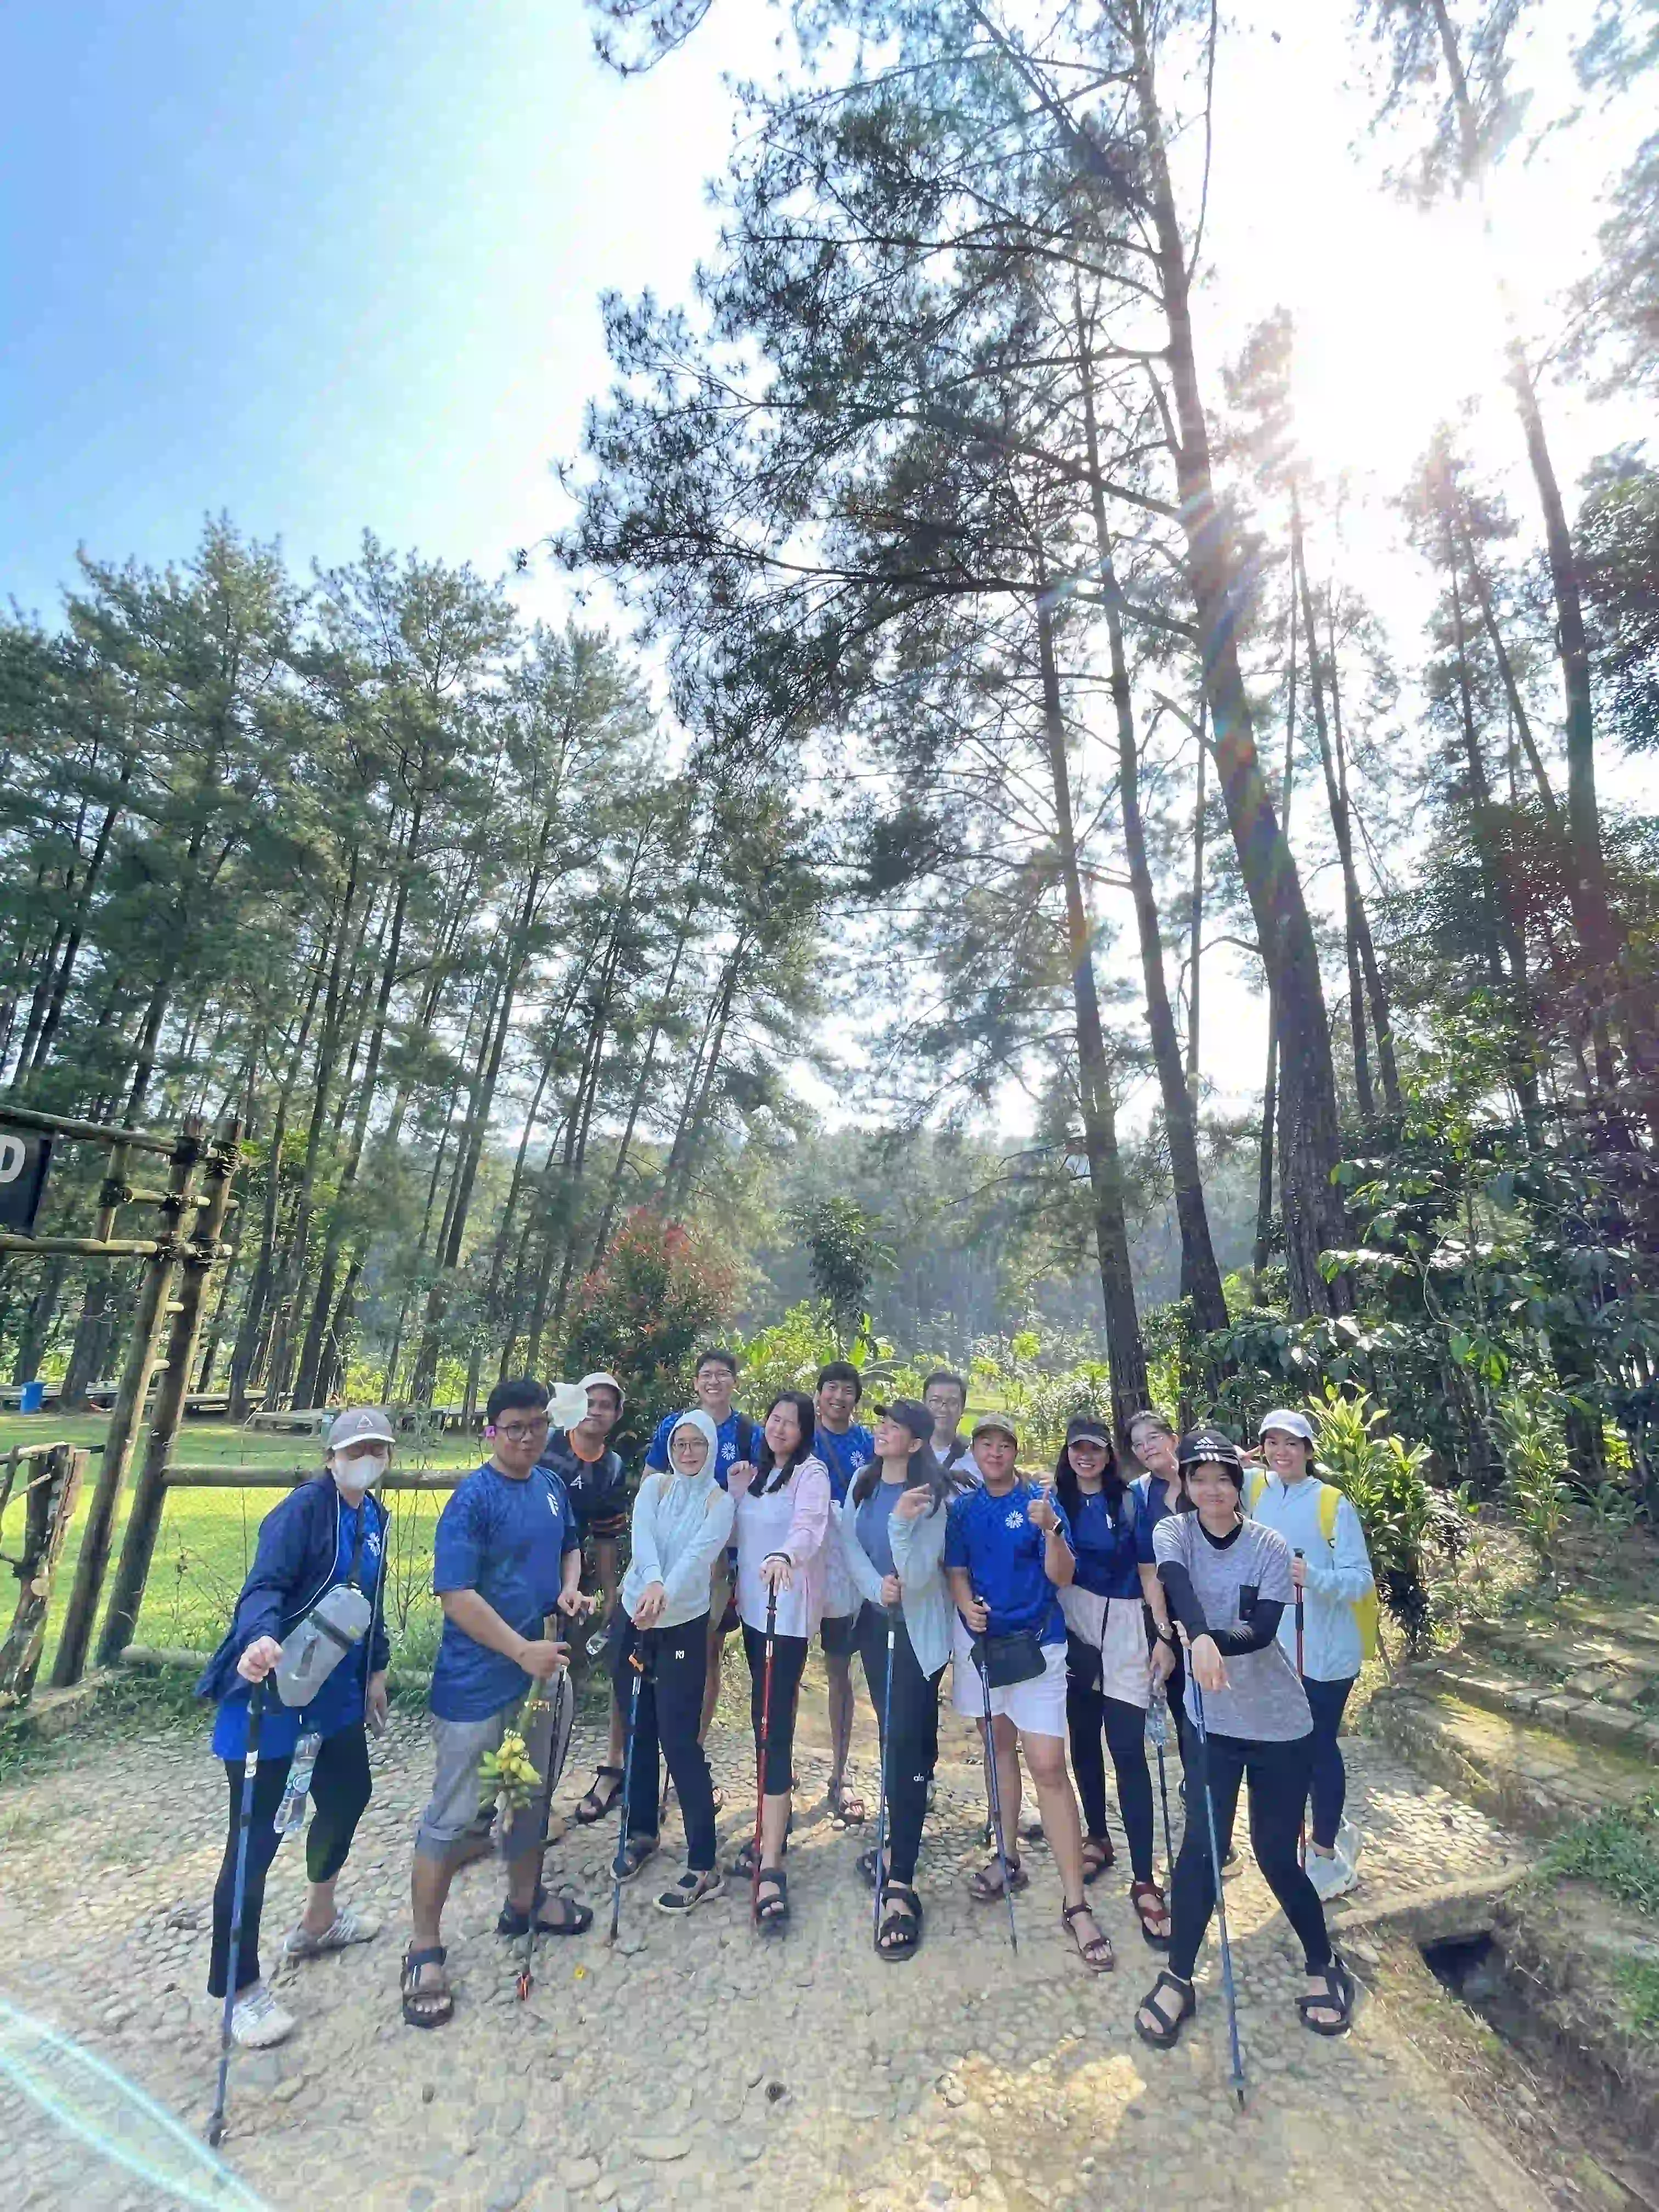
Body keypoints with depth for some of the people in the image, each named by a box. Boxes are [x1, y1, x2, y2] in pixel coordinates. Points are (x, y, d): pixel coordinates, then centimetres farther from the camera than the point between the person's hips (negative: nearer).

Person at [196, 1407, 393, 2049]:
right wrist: (261, 1638, -50)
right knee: (258, 1835, 1)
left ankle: (317, 1920, 47)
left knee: (347, 1796, 23)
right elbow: (264, 1585, -31)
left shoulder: (373, 1515, 4)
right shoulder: (303, 1509, -20)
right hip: (272, 1694, -8)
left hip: (335, 1692, 9)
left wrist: (376, 1669, 19)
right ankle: (241, 1987, 21)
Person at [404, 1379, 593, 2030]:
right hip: (475, 1683, -7)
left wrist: (569, 1587, -4)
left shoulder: (552, 1487, 1)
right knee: (453, 1816, 6)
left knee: (532, 1795, 23)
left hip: (538, 1671, 7)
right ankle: (425, 1951, 24)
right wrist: (522, 1650, -27)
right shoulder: (473, 1497, -20)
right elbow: (455, 1594, -24)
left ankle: (525, 1902, 44)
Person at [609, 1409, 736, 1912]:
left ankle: (703, 1866, 10)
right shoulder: (654, 1486, -1)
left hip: (683, 1626, -3)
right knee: (638, 1732, 16)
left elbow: (698, 1554, -22)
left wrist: (666, 1593, -40)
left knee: (679, 1740, -3)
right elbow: (642, 1536, -19)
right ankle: (640, 1831, 38)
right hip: (634, 1616, 3)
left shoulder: (720, 1502, -7)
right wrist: (651, 1583, -38)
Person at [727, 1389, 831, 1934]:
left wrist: (784, 1554, -49)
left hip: (789, 1615, -7)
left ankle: (771, 1870, -3)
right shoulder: (756, 1472, 11)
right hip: (753, 1608, 7)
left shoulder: (811, 1471, -12)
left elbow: (809, 1524, -30)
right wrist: (736, 1491, -2)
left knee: (775, 1730, -8)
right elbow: (739, 1534, 13)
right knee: (764, 1723, 16)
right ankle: (772, 1832, 31)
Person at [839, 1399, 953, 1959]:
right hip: (875, 1619, 5)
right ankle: (898, 1847, 34)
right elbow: (849, 1544, -1)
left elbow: (919, 1574, -22)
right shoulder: (863, 1482, -2)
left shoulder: (933, 1495, -18)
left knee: (906, 1742, -6)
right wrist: (877, 1586, -17)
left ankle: (899, 1886, 0)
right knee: (892, 1733, 17)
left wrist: (902, 1523, -37)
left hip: (918, 1628, -5)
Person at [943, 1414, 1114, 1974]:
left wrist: (1050, 1531, -33)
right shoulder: (962, 1508, 2)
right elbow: (956, 1571, 7)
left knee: (1049, 1766, -8)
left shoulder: (1040, 1502, -9)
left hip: (1036, 1644, -4)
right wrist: (967, 1606, -13)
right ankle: (1008, 1857, 37)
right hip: (983, 1640, 4)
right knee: (1000, 1748, 19)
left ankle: (1075, 1904, 1)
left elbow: (1062, 1578, -15)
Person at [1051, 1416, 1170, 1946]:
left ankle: (1143, 1881, 0)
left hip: (1122, 1632, -2)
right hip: (1075, 1631, 2)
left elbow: (1148, 1567, 1)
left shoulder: (1128, 1500, 1)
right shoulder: (1055, 1500, 4)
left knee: (1128, 1751, -6)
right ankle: (1098, 1837, 34)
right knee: (1083, 1739, 13)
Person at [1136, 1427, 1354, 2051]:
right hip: (1213, 1719, 1)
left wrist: (1216, 1641, -38)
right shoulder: (1172, 1533, -12)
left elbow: (1262, 1632, -21)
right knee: (1201, 1845, 0)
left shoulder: (1271, 1547, -13)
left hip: (1280, 1722, -1)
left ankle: (1323, 1965, 35)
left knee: (1275, 1855, 7)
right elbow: (1178, 1587, -32)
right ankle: (1178, 1978, 20)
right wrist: (1200, 1637, -51)